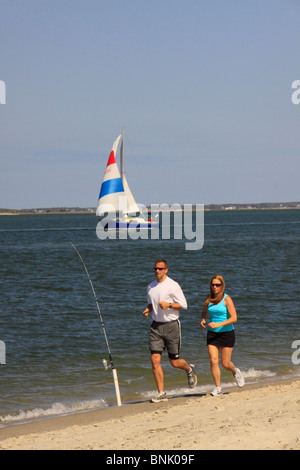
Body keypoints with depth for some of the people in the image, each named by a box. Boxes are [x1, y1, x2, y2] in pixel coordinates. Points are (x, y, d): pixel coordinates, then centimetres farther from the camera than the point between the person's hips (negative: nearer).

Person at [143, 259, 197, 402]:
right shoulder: (151, 287, 9)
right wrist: (148, 309, 4)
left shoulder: (172, 286, -8)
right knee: (155, 360, -8)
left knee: (175, 362, 3)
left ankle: (189, 370, 39)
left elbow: (183, 305, -5)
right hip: (156, 326, 4)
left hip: (171, 325, -4)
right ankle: (161, 393, -3)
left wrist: (169, 305, -21)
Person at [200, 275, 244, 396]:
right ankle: (218, 388, -1)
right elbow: (205, 312, 25)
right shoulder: (209, 299, 5)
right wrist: (203, 320, 2)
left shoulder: (226, 299, -10)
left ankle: (235, 372, 36)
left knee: (225, 363, 1)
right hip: (212, 334, 4)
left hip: (226, 333, -4)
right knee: (213, 361, -10)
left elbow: (234, 318, -16)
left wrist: (218, 325, -25)